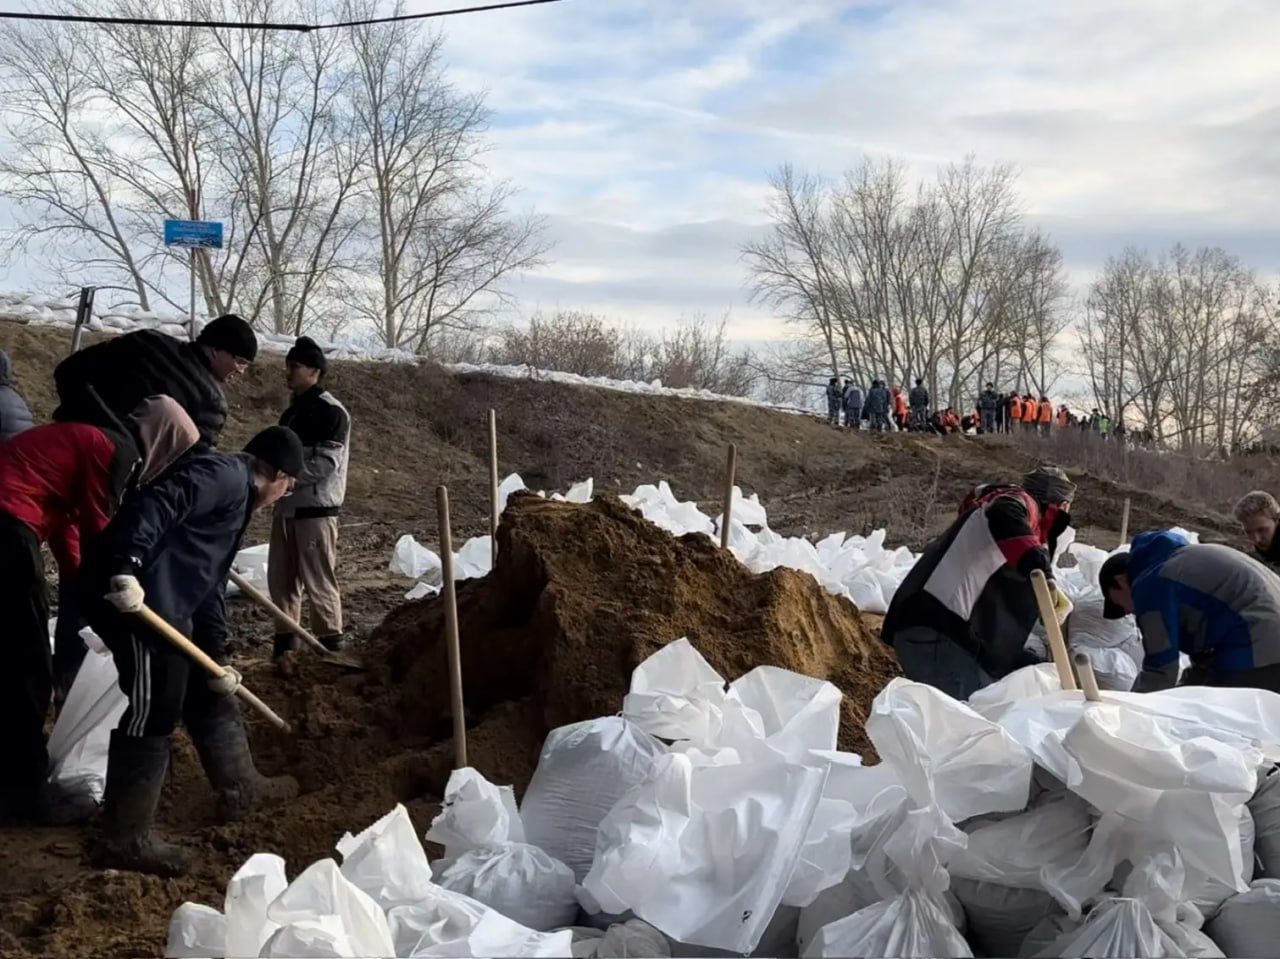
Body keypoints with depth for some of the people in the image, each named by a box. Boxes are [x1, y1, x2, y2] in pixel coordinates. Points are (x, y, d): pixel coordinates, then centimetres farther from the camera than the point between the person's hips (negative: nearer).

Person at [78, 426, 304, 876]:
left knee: (209, 693, 21)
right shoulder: (224, 474, -7)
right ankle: (123, 839, 7)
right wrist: (125, 567, -36)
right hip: (134, 595, -11)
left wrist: (217, 661, 25)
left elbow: (209, 583, 26)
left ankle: (240, 787, 37)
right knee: (152, 713, -4)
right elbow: (157, 503, -25)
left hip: (166, 604, 11)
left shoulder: (235, 497, 25)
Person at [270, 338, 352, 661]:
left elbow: (326, 465, -18)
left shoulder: (330, 411, -10)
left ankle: (330, 641, 5)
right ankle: (286, 639, 21)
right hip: (287, 506, 9)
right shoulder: (294, 410, 16)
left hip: (315, 508, -9)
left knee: (318, 580, -5)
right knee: (280, 578, 11)